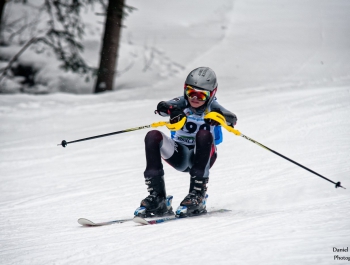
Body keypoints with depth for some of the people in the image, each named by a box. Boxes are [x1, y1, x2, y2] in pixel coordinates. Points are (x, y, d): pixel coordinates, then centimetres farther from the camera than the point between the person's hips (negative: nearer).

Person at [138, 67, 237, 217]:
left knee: (204, 135, -31)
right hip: (179, 156, 2)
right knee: (153, 136, -22)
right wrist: (170, 109, -49)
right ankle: (157, 195, -23)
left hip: (201, 157, -2)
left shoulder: (212, 108, -7)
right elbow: (162, 107, -24)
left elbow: (232, 119, -26)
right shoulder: (182, 104, -4)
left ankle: (198, 195, -29)